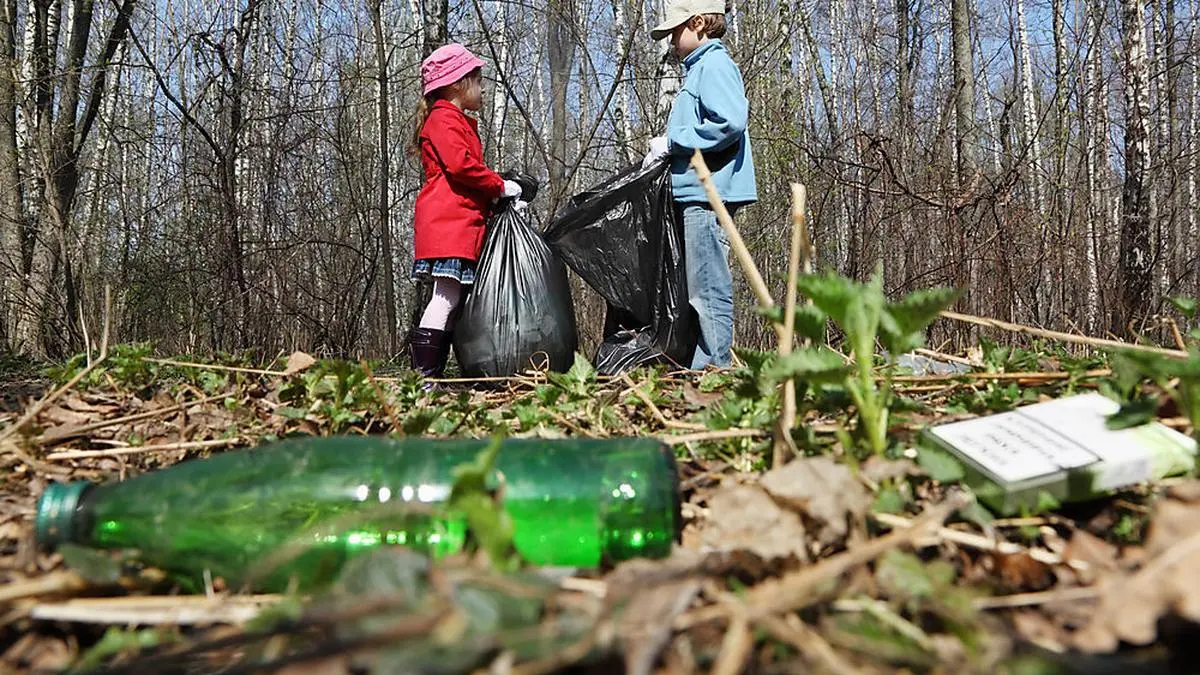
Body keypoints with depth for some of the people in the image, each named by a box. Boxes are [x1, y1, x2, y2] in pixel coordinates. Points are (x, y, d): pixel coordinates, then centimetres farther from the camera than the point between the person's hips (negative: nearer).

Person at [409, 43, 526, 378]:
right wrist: (500, 185, -8)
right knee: (447, 296, -16)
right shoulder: (444, 118, -3)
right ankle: (424, 375, -17)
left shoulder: (461, 123, 30)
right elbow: (460, 164, -18)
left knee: (450, 299, 6)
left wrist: (499, 198, 15)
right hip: (447, 221, -10)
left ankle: (431, 378, 6)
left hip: (462, 222, 10)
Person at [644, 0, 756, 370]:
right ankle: (701, 368, 17)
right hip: (695, 193, 11)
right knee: (699, 291, 12)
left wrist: (673, 141, -13)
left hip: (708, 193, -11)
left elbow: (730, 121, -22)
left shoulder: (715, 63, -7)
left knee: (707, 291, -9)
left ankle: (714, 367, -5)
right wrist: (667, 150, 10)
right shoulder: (699, 67, 23)